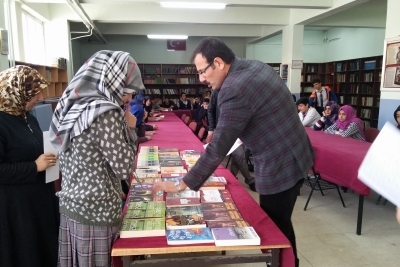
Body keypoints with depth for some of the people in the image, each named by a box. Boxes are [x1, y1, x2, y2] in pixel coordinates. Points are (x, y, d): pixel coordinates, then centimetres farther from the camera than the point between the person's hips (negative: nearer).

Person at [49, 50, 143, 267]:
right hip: (95, 211, -8)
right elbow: (124, 168, -18)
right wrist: (130, 129, -7)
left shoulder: (76, 105, 5)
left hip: (72, 204, 8)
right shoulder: (105, 112, -22)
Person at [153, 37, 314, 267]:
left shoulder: (235, 89, -25)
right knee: (279, 223, 23)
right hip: (295, 156, 10)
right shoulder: (257, 66, 5)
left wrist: (182, 185, -16)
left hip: (279, 166, -10)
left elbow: (218, 148, -24)